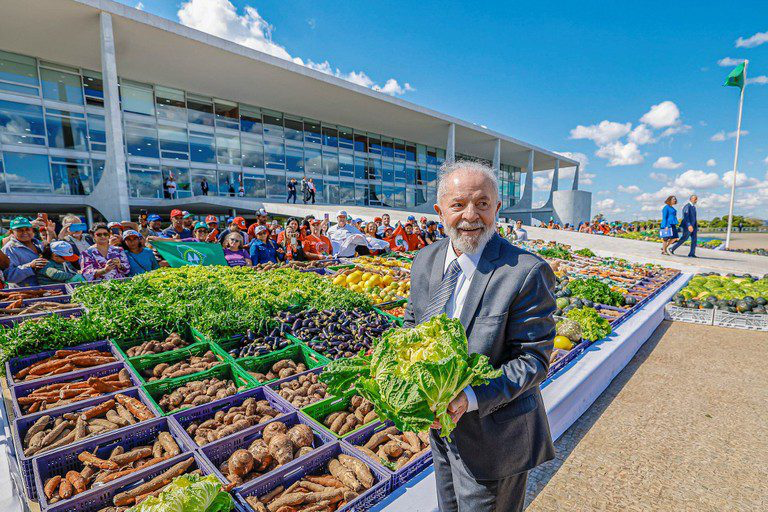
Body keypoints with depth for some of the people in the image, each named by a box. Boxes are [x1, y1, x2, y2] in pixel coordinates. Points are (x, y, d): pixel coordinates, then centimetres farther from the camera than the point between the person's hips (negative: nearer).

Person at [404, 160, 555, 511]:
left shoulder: (527, 273, -24)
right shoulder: (425, 261, -5)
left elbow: (534, 358, -20)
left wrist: (471, 398, -30)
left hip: (492, 437, -5)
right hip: (442, 427, 6)